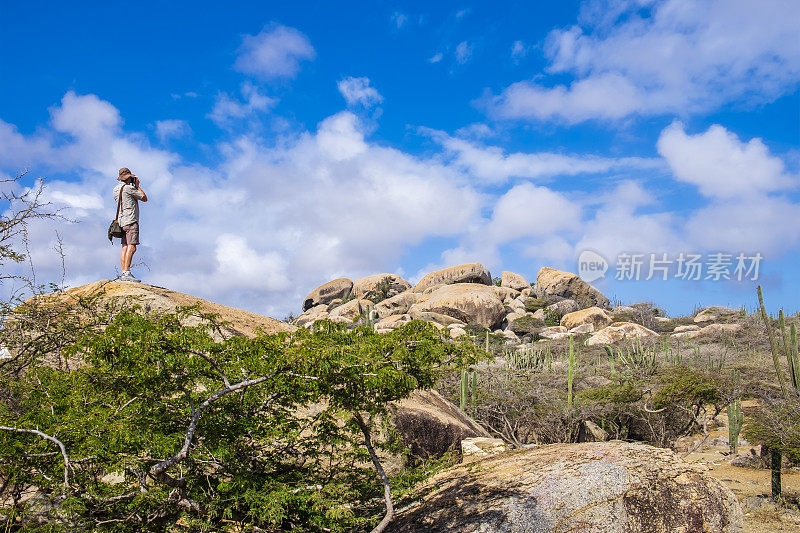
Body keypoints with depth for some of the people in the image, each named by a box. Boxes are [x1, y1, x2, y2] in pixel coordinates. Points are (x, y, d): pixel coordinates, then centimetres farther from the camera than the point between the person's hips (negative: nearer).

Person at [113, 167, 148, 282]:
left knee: (125, 248, 5)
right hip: (131, 220, -9)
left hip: (122, 221, 9)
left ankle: (124, 274, 2)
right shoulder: (128, 188, -8)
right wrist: (137, 186, 11)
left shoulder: (116, 189, 16)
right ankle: (126, 273, -21)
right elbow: (144, 198, 0)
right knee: (131, 247, -14)